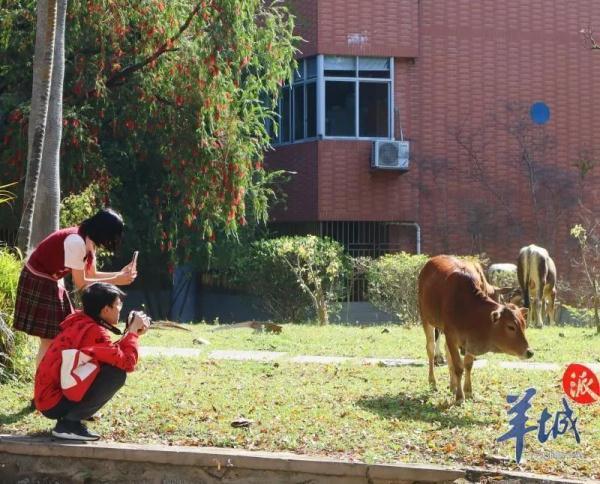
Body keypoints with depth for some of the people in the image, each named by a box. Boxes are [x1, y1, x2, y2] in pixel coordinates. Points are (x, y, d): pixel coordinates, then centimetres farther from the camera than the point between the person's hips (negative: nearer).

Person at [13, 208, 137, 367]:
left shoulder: (89, 240, 2)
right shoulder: (76, 241, -27)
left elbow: (91, 274, 9)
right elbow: (80, 283, -22)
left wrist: (119, 274, -3)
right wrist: (116, 281, -20)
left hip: (52, 283, 10)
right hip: (38, 282, -10)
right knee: (48, 340, -11)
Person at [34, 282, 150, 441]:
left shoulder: (79, 321, 9)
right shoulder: (93, 331, -19)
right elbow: (128, 363, -19)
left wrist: (132, 333, 9)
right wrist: (133, 333, -5)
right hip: (55, 404, -10)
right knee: (116, 373, -18)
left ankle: (69, 418, 11)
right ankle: (69, 423, -10)